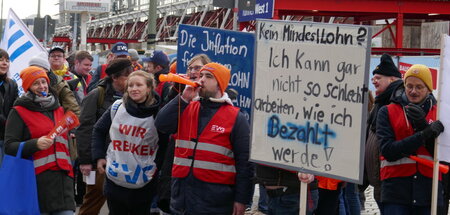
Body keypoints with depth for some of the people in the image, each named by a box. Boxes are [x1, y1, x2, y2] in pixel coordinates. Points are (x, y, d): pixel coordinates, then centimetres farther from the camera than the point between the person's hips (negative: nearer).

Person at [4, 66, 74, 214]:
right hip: (37, 178, -4)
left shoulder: (59, 109, 20)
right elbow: (9, 146, -5)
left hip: (62, 178, 5)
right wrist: (35, 144, -20)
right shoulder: (19, 112, 1)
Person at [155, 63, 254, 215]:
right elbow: (161, 125, -3)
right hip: (181, 193, 4)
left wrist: (241, 199, -8)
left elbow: (244, 162, -4)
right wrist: (184, 99, -7)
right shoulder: (187, 109, 12)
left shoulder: (236, 118, -2)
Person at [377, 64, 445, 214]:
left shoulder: (438, 114, 11)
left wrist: (423, 125, -12)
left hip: (429, 189, 2)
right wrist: (423, 135, -16)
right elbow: (388, 150, -6)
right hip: (396, 189, -1)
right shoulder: (388, 112, 7)